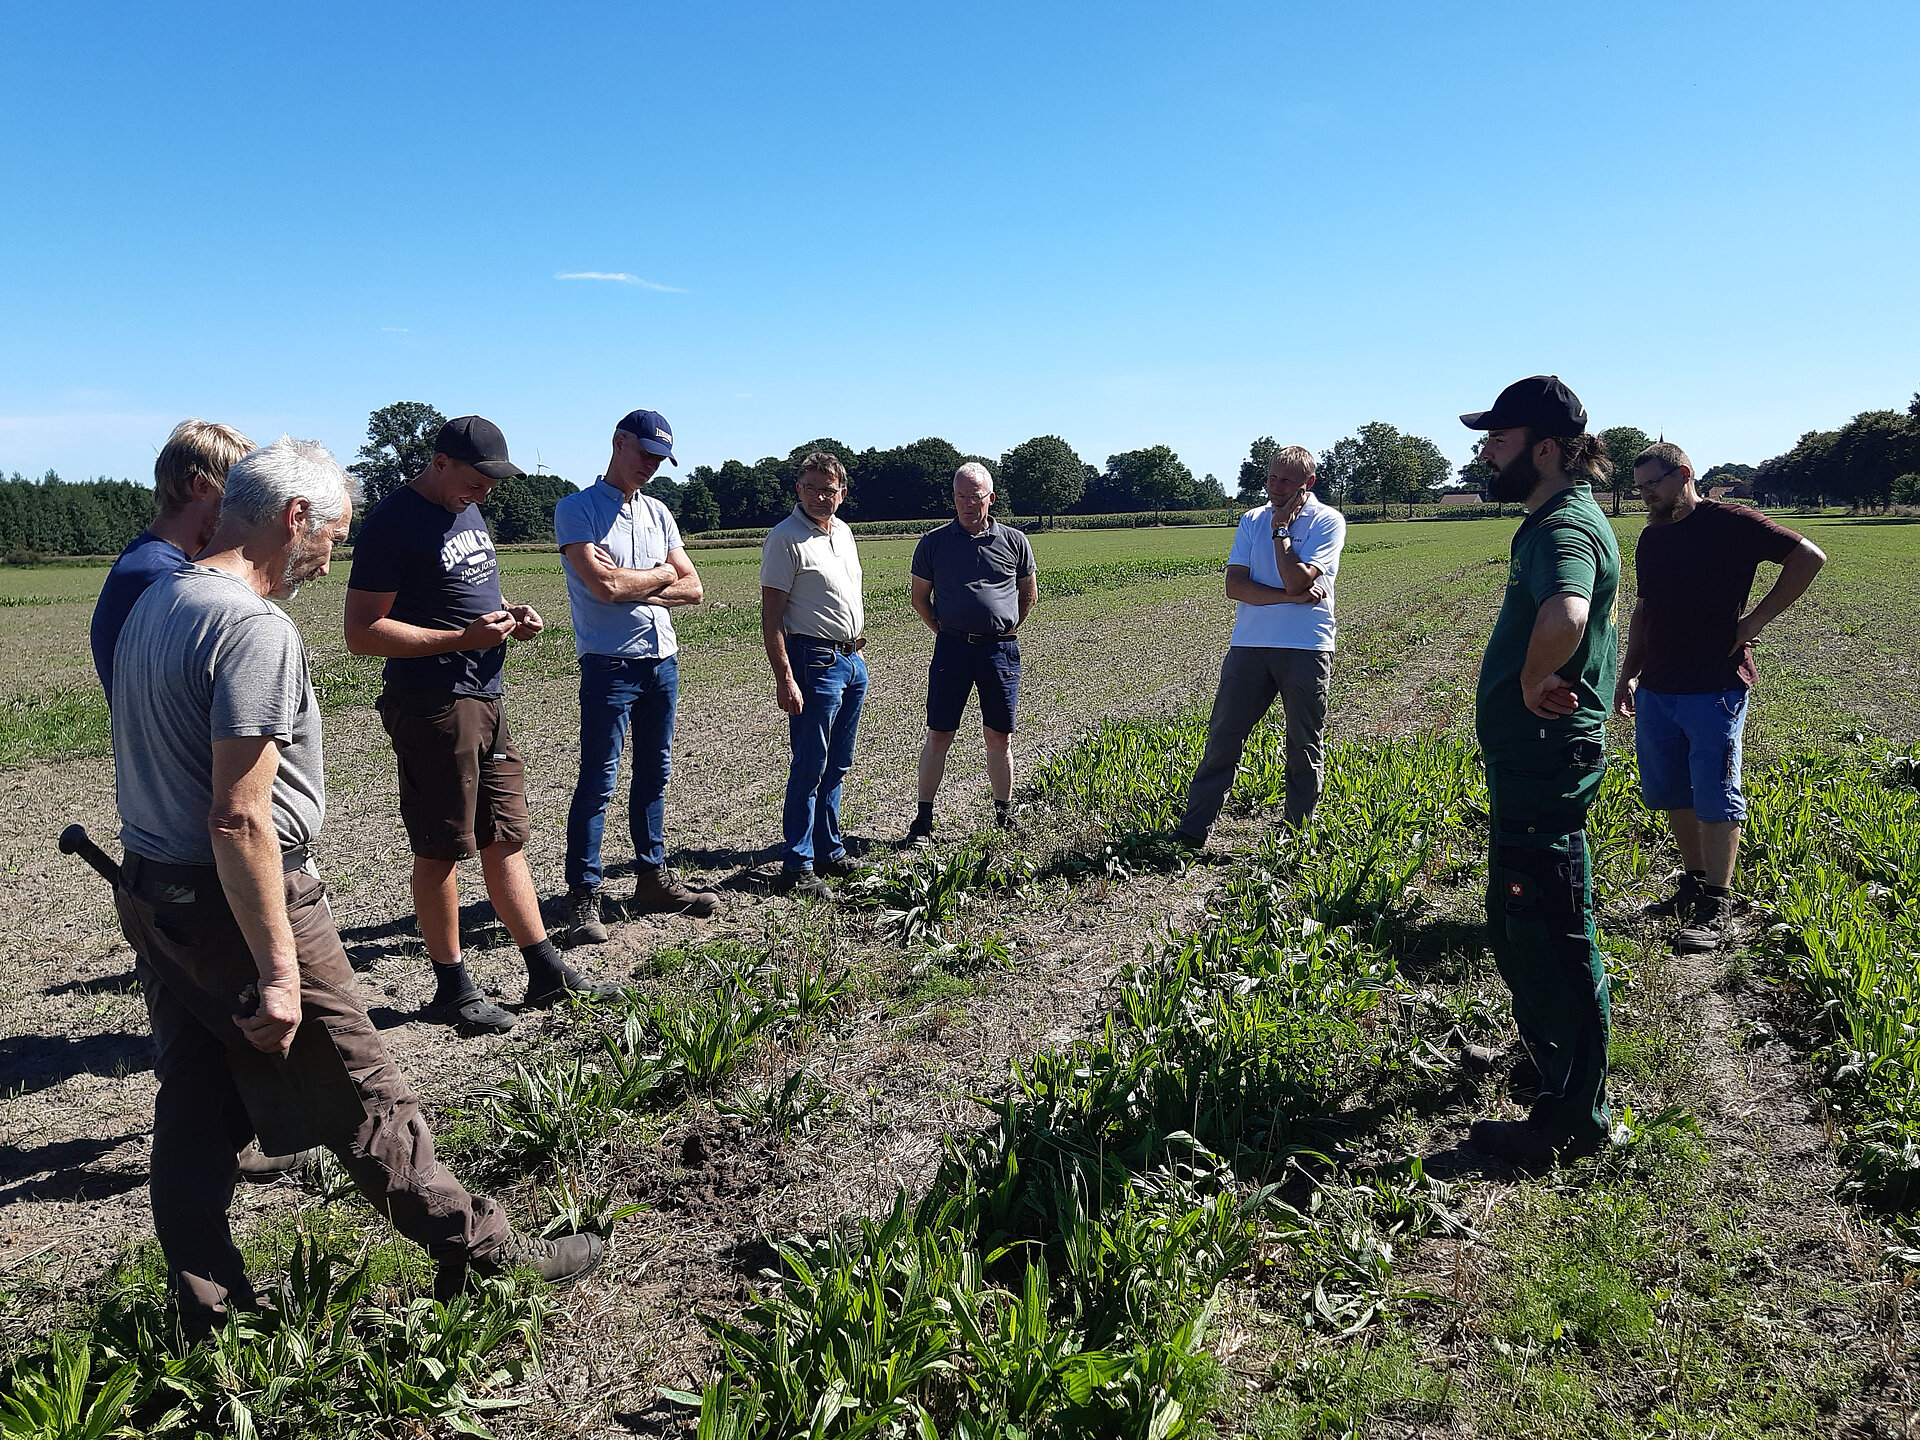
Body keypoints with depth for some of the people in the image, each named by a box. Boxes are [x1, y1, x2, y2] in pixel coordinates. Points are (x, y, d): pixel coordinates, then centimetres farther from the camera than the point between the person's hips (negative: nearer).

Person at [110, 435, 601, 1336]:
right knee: (363, 1101, 3)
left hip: (150, 892, 9)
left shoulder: (154, 605, 10)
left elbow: (156, 767, 15)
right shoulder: (256, 629, -21)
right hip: (236, 904, -9)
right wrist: (278, 972, -21)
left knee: (194, 1109, 16)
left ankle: (206, 1313, 27)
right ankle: (480, 1254, 18)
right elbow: (240, 818, -25)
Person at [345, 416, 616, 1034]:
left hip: (487, 700, 9)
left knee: (506, 839, 13)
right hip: (433, 707, -9)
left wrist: (509, 614, 6)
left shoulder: (467, 511, 14)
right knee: (441, 849, 3)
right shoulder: (395, 523, -14)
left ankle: (546, 971, 21)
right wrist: (463, 638, -22)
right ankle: (452, 988, 15)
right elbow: (362, 633, -17)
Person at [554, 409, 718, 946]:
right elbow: (604, 585, -19)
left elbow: (692, 588, 6)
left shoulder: (658, 513, 15)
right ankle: (583, 899, 0)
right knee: (598, 782, -6)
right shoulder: (576, 509, -5)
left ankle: (653, 880, 22)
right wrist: (661, 573, -2)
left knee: (654, 775, 12)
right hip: (609, 664, -6)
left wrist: (632, 586, -9)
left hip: (662, 660, 7)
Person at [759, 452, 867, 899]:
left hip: (853, 659, 8)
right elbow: (771, 616, -15)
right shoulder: (785, 538, -12)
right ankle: (797, 867, 2)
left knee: (836, 766, 14)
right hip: (814, 662, -8)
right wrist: (784, 678, -22)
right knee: (810, 767, -6)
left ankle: (829, 852, 24)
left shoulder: (843, 531, 13)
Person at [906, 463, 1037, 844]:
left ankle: (1005, 817, 19)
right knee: (938, 736, -1)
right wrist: (942, 631, 6)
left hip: (1001, 649, 1)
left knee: (999, 737, 7)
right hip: (952, 647, -1)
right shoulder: (933, 543, 4)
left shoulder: (1014, 542, 6)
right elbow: (919, 597, 12)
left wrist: (1008, 629, 13)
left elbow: (1029, 593, 18)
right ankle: (923, 820, 7)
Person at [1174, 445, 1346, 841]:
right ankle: (1191, 831, 9)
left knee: (1306, 749, 6)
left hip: (1306, 649, -3)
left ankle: (1297, 835, 18)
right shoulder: (1252, 520, 10)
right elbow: (1234, 586, -2)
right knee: (1222, 739, 3)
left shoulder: (1328, 522, -1)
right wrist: (1290, 597, -13)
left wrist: (1281, 530, -8)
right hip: (1249, 644, 3)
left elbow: (1296, 581, -15)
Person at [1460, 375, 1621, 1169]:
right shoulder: (1555, 521, 12)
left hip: (1544, 767, -11)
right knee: (1515, 922, 24)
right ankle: (1554, 1064, 43)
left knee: (1551, 939, 0)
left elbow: (1565, 617, -45)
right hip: (1530, 759, 11)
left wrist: (1534, 679, -27)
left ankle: (1572, 1118, 13)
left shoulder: (1565, 529, -21)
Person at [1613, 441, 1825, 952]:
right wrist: (1628, 674, 18)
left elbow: (1809, 557, -9)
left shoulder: (1729, 523, -7)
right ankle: (1695, 884, 26)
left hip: (1714, 688, -7)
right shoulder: (1651, 538, 14)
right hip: (1655, 690, 7)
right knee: (1668, 794, 12)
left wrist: (1757, 619, -10)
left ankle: (1716, 906, 4)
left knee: (1714, 798, -3)